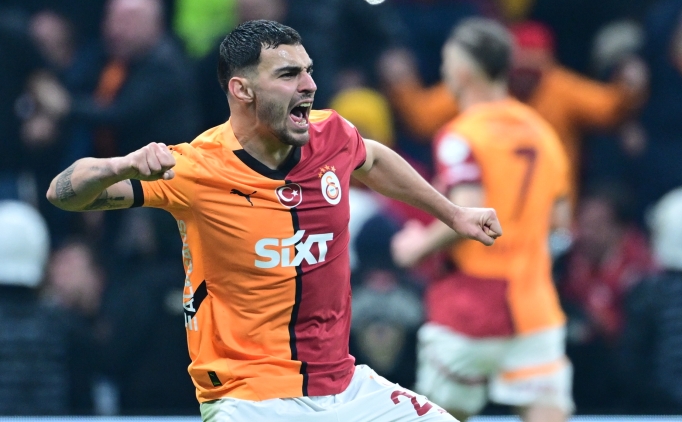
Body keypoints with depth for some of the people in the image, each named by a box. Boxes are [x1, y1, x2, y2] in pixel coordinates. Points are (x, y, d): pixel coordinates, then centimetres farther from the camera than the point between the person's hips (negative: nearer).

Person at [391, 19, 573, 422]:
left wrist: (420, 245, -6)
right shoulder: (541, 131, 12)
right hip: (535, 306, 5)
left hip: (469, 309, -5)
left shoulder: (461, 136, -10)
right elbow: (560, 216, 16)